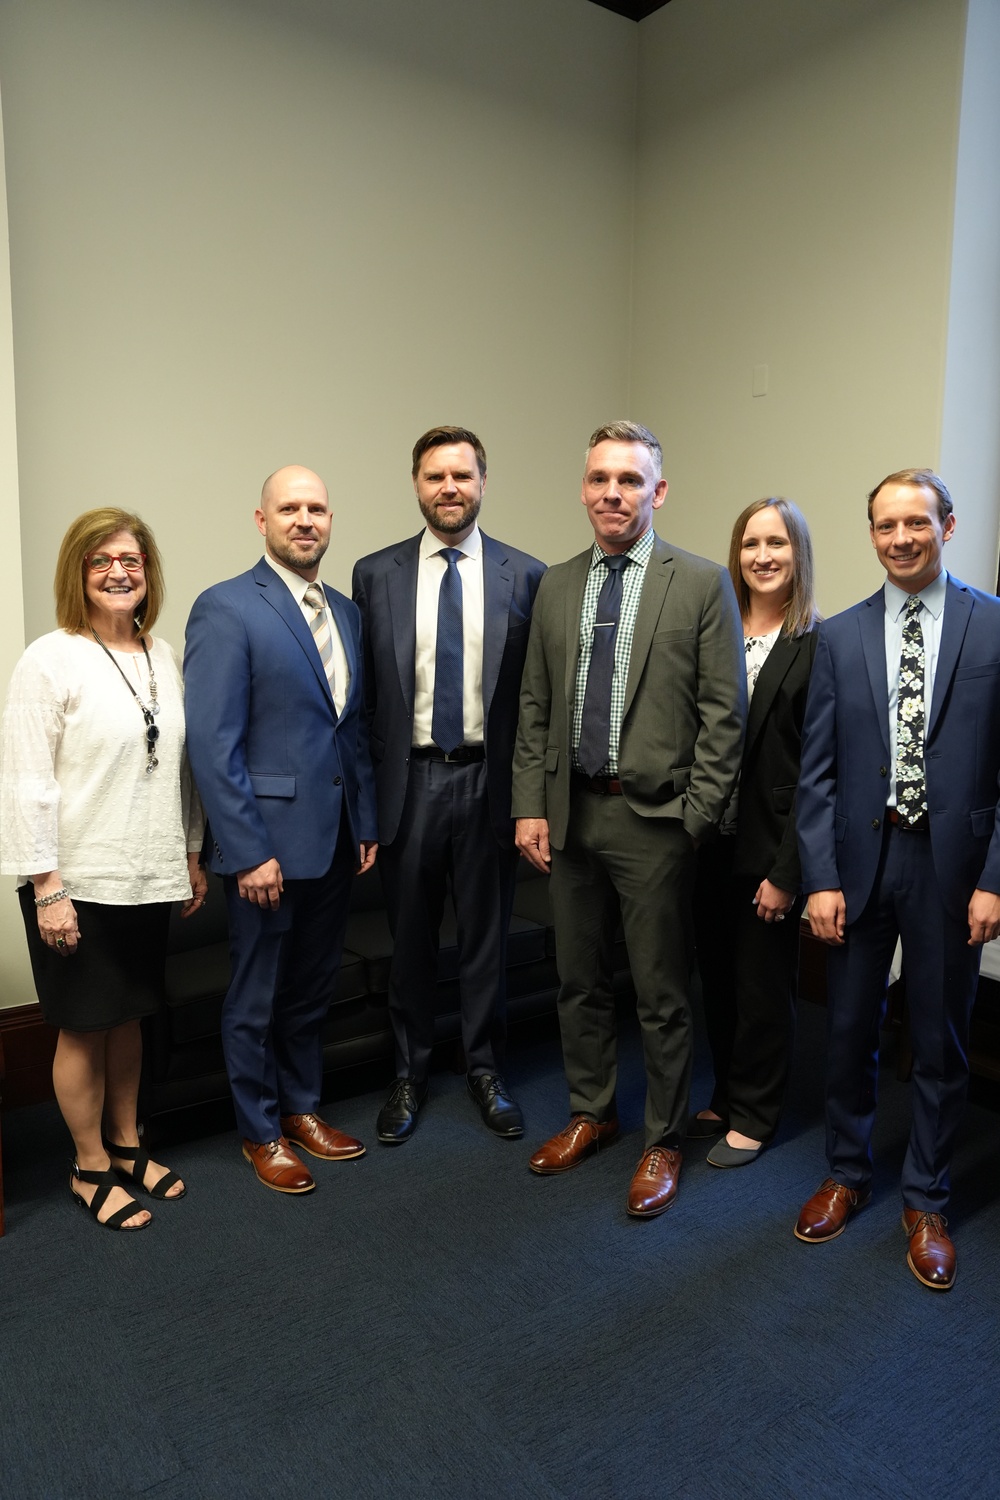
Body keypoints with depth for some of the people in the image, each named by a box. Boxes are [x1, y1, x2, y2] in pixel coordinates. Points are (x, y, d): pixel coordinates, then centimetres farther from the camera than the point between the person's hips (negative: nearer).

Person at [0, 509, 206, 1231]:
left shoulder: (164, 656, 7)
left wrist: (192, 854, 13)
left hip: (150, 877, 5)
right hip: (80, 882, -5)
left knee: (130, 1016, 18)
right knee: (84, 1027, 9)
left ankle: (127, 1145, 36)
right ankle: (91, 1168, 28)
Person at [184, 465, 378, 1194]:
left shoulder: (346, 612, 10)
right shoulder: (225, 608, -12)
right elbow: (213, 743, -16)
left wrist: (366, 822, 10)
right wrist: (247, 851, -18)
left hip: (333, 840, 6)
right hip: (267, 843, -6)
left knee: (312, 989, 20)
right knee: (257, 997, 11)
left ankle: (302, 1107, 38)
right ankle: (260, 1130, 30)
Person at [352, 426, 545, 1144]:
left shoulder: (525, 575, 1)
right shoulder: (376, 574, 3)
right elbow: (364, 690, 4)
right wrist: (367, 783, 0)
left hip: (488, 778, 0)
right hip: (409, 779, 1)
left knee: (487, 934, 12)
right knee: (411, 937, 12)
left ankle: (485, 1069, 31)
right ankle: (410, 1072, 31)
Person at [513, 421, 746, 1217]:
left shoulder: (703, 584, -5)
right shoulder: (556, 586, 8)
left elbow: (724, 713, -7)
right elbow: (535, 707, 10)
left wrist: (695, 819, -12)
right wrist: (530, 807, 3)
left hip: (655, 819, -4)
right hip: (570, 814, 5)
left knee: (662, 995, 8)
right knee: (580, 982, 18)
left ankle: (663, 1142, 28)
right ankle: (591, 1113, 39)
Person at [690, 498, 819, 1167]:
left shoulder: (819, 645, -9)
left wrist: (786, 871, -13)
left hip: (770, 850, -4)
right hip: (713, 843, 5)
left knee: (763, 986, 9)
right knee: (718, 979, 15)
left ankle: (754, 1117, 29)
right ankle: (727, 1099, 36)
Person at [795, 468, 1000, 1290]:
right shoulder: (839, 636, 3)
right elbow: (817, 770, 2)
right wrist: (821, 877, -4)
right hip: (860, 859, 2)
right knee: (850, 1031, 14)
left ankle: (926, 1202, 31)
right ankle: (847, 1175, 36)